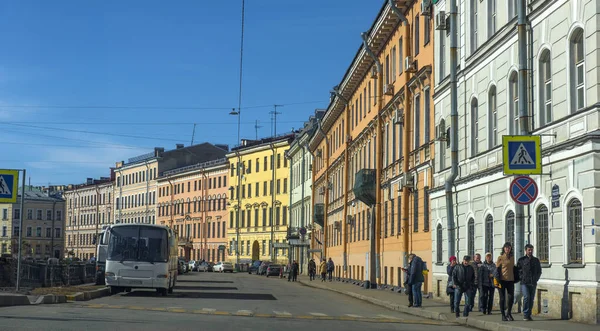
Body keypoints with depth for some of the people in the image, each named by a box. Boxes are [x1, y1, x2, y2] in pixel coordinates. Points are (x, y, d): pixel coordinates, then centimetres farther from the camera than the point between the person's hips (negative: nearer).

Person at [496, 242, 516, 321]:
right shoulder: (500, 258, -2)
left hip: (510, 280, 4)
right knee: (502, 298, 2)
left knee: (511, 297, -2)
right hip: (502, 280, -3)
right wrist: (498, 280, -10)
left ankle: (509, 313, 16)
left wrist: (515, 279, 14)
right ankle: (503, 315, 9)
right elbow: (497, 269, -3)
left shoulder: (512, 258, 11)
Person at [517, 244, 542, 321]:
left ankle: (529, 315, 12)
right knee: (526, 297, -17)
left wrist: (536, 278, 8)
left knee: (531, 299, 4)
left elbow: (539, 271, 21)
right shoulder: (521, 260, 4)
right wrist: (521, 277, -4)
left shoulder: (536, 260, 13)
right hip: (524, 283, -3)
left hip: (533, 283, 4)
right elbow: (517, 270, 8)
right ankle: (525, 314, -11)